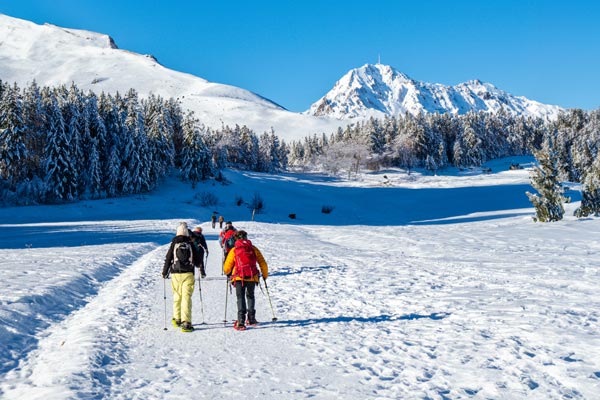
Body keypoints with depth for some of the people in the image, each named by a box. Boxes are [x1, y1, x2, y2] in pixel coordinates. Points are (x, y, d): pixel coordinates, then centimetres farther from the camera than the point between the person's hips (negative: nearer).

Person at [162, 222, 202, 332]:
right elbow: (198, 259, 11)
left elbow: (168, 259, 2)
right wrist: (202, 270, 28)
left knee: (177, 296, 16)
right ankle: (186, 323, -13)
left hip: (175, 274, 1)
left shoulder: (174, 244, 2)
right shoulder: (191, 244, 4)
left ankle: (177, 319, 23)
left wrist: (164, 273, 14)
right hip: (188, 274, -1)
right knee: (186, 297, -5)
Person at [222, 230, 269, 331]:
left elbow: (227, 267, 6)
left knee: (240, 297, -1)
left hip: (239, 277, -2)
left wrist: (228, 273, 29)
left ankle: (241, 321, -15)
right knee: (250, 296, 21)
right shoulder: (253, 249, 9)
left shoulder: (234, 250, 5)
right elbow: (263, 264, 10)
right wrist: (265, 275, 24)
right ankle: (251, 319, 21)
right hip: (252, 277, 2)